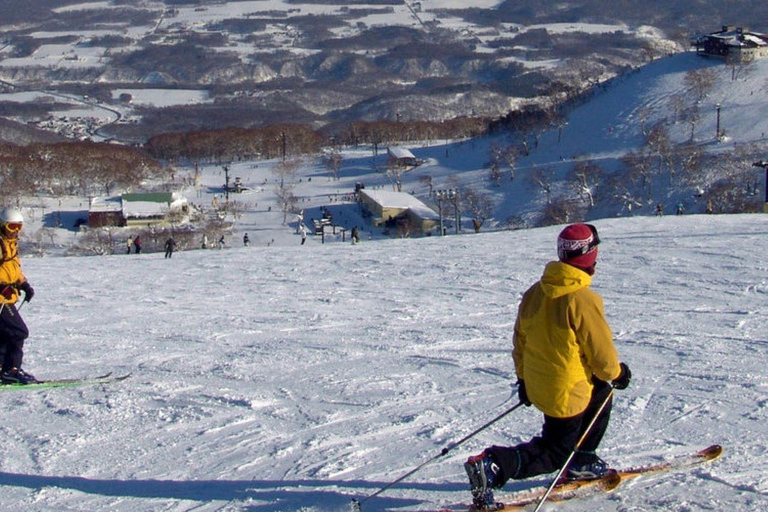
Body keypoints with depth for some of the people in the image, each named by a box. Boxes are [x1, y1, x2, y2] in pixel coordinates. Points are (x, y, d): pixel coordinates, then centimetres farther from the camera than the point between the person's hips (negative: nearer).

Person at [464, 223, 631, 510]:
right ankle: (492, 466, -12)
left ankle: (580, 462, 31)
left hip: (536, 385, 8)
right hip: (567, 392, -8)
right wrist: (617, 374, 6)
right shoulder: (583, 300, -22)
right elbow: (601, 351, -14)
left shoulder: (534, 292, 0)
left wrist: (523, 377, 22)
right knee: (554, 454, 7)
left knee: (601, 395, 28)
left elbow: (520, 339, 9)